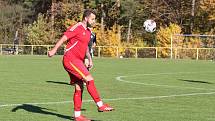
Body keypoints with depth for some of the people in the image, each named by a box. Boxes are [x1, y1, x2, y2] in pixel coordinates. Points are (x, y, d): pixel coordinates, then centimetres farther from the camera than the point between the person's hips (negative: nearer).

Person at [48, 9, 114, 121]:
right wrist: (54, 50, -31)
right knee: (89, 79, -16)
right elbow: (64, 37, -19)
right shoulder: (77, 27, -10)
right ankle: (100, 105, -12)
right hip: (70, 59, -9)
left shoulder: (88, 31, 18)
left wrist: (89, 58, 22)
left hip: (78, 61, 9)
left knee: (79, 88, 7)